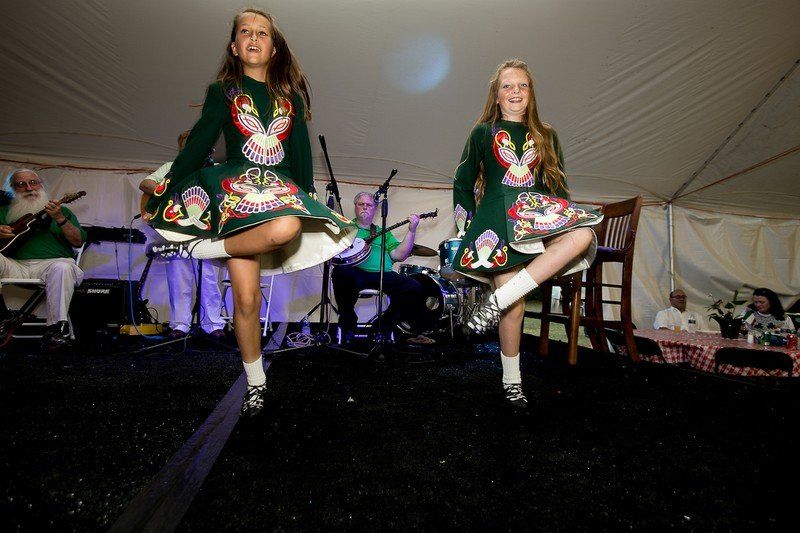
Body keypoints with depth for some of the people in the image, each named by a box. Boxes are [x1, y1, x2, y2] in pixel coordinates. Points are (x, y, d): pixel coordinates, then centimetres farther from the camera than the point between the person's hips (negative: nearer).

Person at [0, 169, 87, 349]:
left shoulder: (61, 211, 21)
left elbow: (79, 241, 8)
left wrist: (60, 218, -7)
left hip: (52, 263, -2)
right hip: (15, 265, 2)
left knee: (62, 267, -37)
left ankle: (57, 326, -37)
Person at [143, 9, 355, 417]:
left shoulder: (291, 98, 17)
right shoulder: (222, 93, 12)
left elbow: (302, 153, 17)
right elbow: (197, 145, 8)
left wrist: (307, 200, 13)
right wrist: (165, 192, 3)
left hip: (281, 188, 2)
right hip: (236, 188, -1)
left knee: (288, 228, -39)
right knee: (245, 297, -10)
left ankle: (195, 247, -18)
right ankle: (255, 383, 5)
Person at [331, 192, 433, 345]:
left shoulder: (383, 232, 28)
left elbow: (399, 255, 13)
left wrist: (411, 231, 5)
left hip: (384, 275, 3)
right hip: (355, 271, -3)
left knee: (414, 287, -20)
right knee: (341, 273, -38)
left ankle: (385, 328, -4)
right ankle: (347, 326, -17)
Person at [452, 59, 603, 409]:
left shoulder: (546, 137, 20)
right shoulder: (483, 133, 13)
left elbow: (557, 186, 21)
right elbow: (463, 185, 14)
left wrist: (562, 219, 6)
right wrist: (468, 225, 3)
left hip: (538, 217, 3)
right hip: (498, 221, -3)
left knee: (583, 235, -32)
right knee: (515, 308, -16)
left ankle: (497, 300, -29)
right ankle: (511, 381, 5)